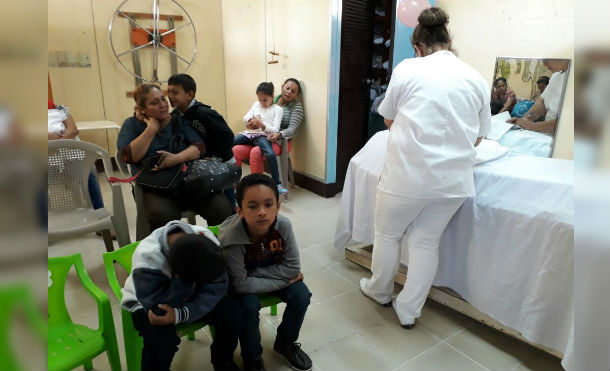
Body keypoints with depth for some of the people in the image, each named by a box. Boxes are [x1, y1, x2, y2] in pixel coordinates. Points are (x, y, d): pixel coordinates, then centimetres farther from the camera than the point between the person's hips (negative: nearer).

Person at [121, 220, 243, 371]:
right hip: (148, 304, -3)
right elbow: (159, 308, -32)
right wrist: (184, 277, -40)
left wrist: (180, 315, -34)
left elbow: (217, 286, -23)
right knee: (161, 341, -33)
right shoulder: (146, 257, -34)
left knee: (233, 312, -19)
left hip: (189, 296, 3)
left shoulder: (207, 238, -25)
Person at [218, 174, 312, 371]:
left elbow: (292, 267, -20)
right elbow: (241, 284, -29)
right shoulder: (231, 238, -36)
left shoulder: (283, 225, -28)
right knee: (249, 306, -28)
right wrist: (284, 280, -26)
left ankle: (285, 343, 16)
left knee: (301, 295, -13)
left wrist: (255, 273, -26)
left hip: (272, 270, 3)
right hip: (244, 283, -3)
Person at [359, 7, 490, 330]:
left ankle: (380, 291, 38)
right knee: (426, 242, 16)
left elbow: (389, 119, 7)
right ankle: (408, 310, 27)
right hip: (453, 180, 4)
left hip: (408, 173, -4)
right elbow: (477, 137, 12)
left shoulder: (408, 69, -4)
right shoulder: (477, 79, 7)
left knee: (388, 235, 17)